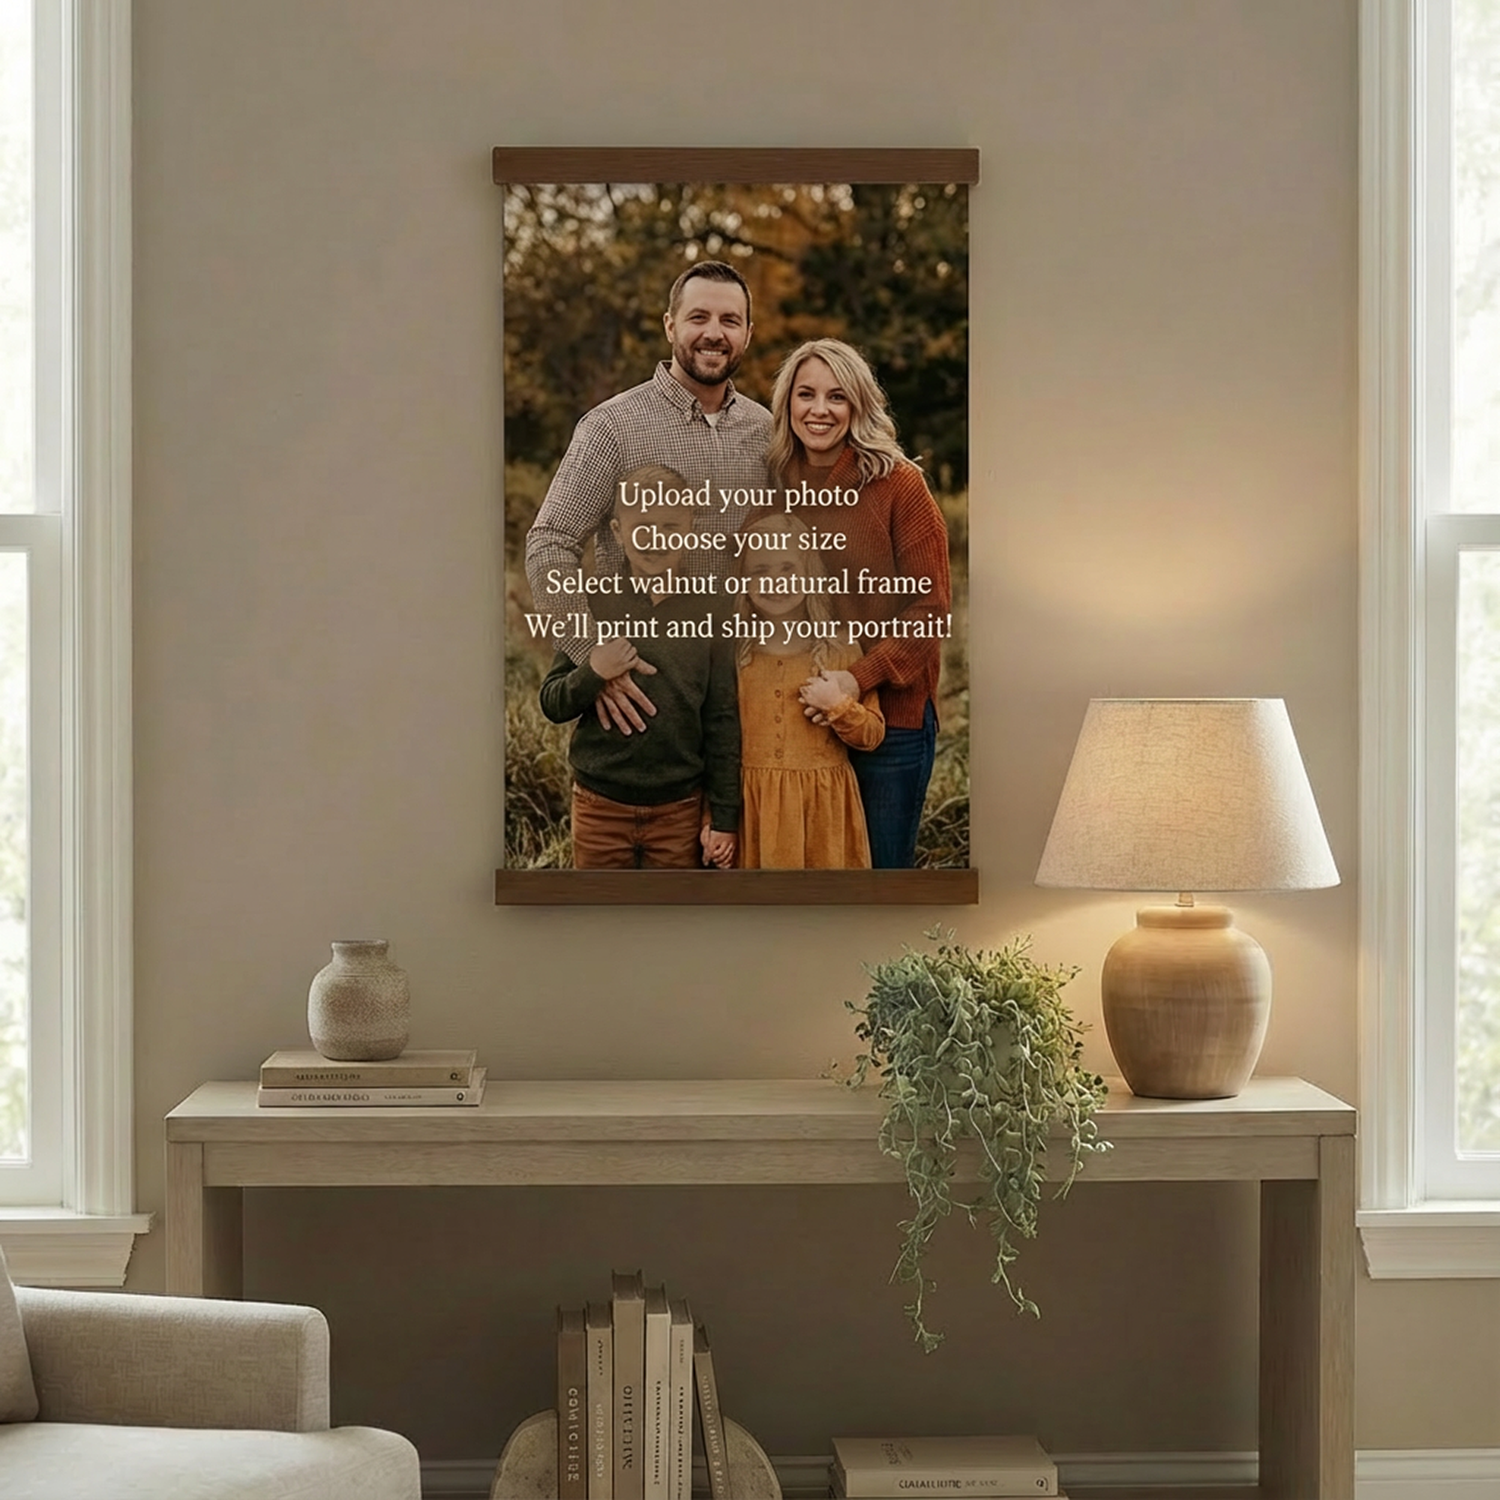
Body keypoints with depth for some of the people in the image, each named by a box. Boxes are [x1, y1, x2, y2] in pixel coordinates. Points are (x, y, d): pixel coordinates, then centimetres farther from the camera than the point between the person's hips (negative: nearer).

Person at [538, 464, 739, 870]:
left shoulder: (705, 615, -1)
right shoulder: (594, 606, -3)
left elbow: (722, 725, 1)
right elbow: (552, 704, 0)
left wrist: (723, 819, 0)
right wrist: (593, 674, -21)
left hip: (680, 811, 0)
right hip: (601, 806, 0)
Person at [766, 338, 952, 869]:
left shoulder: (897, 484, -8)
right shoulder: (776, 486, 5)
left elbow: (930, 607, -11)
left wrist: (859, 677, -22)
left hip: (890, 714, -4)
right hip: (802, 717, 4)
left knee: (882, 868, 4)